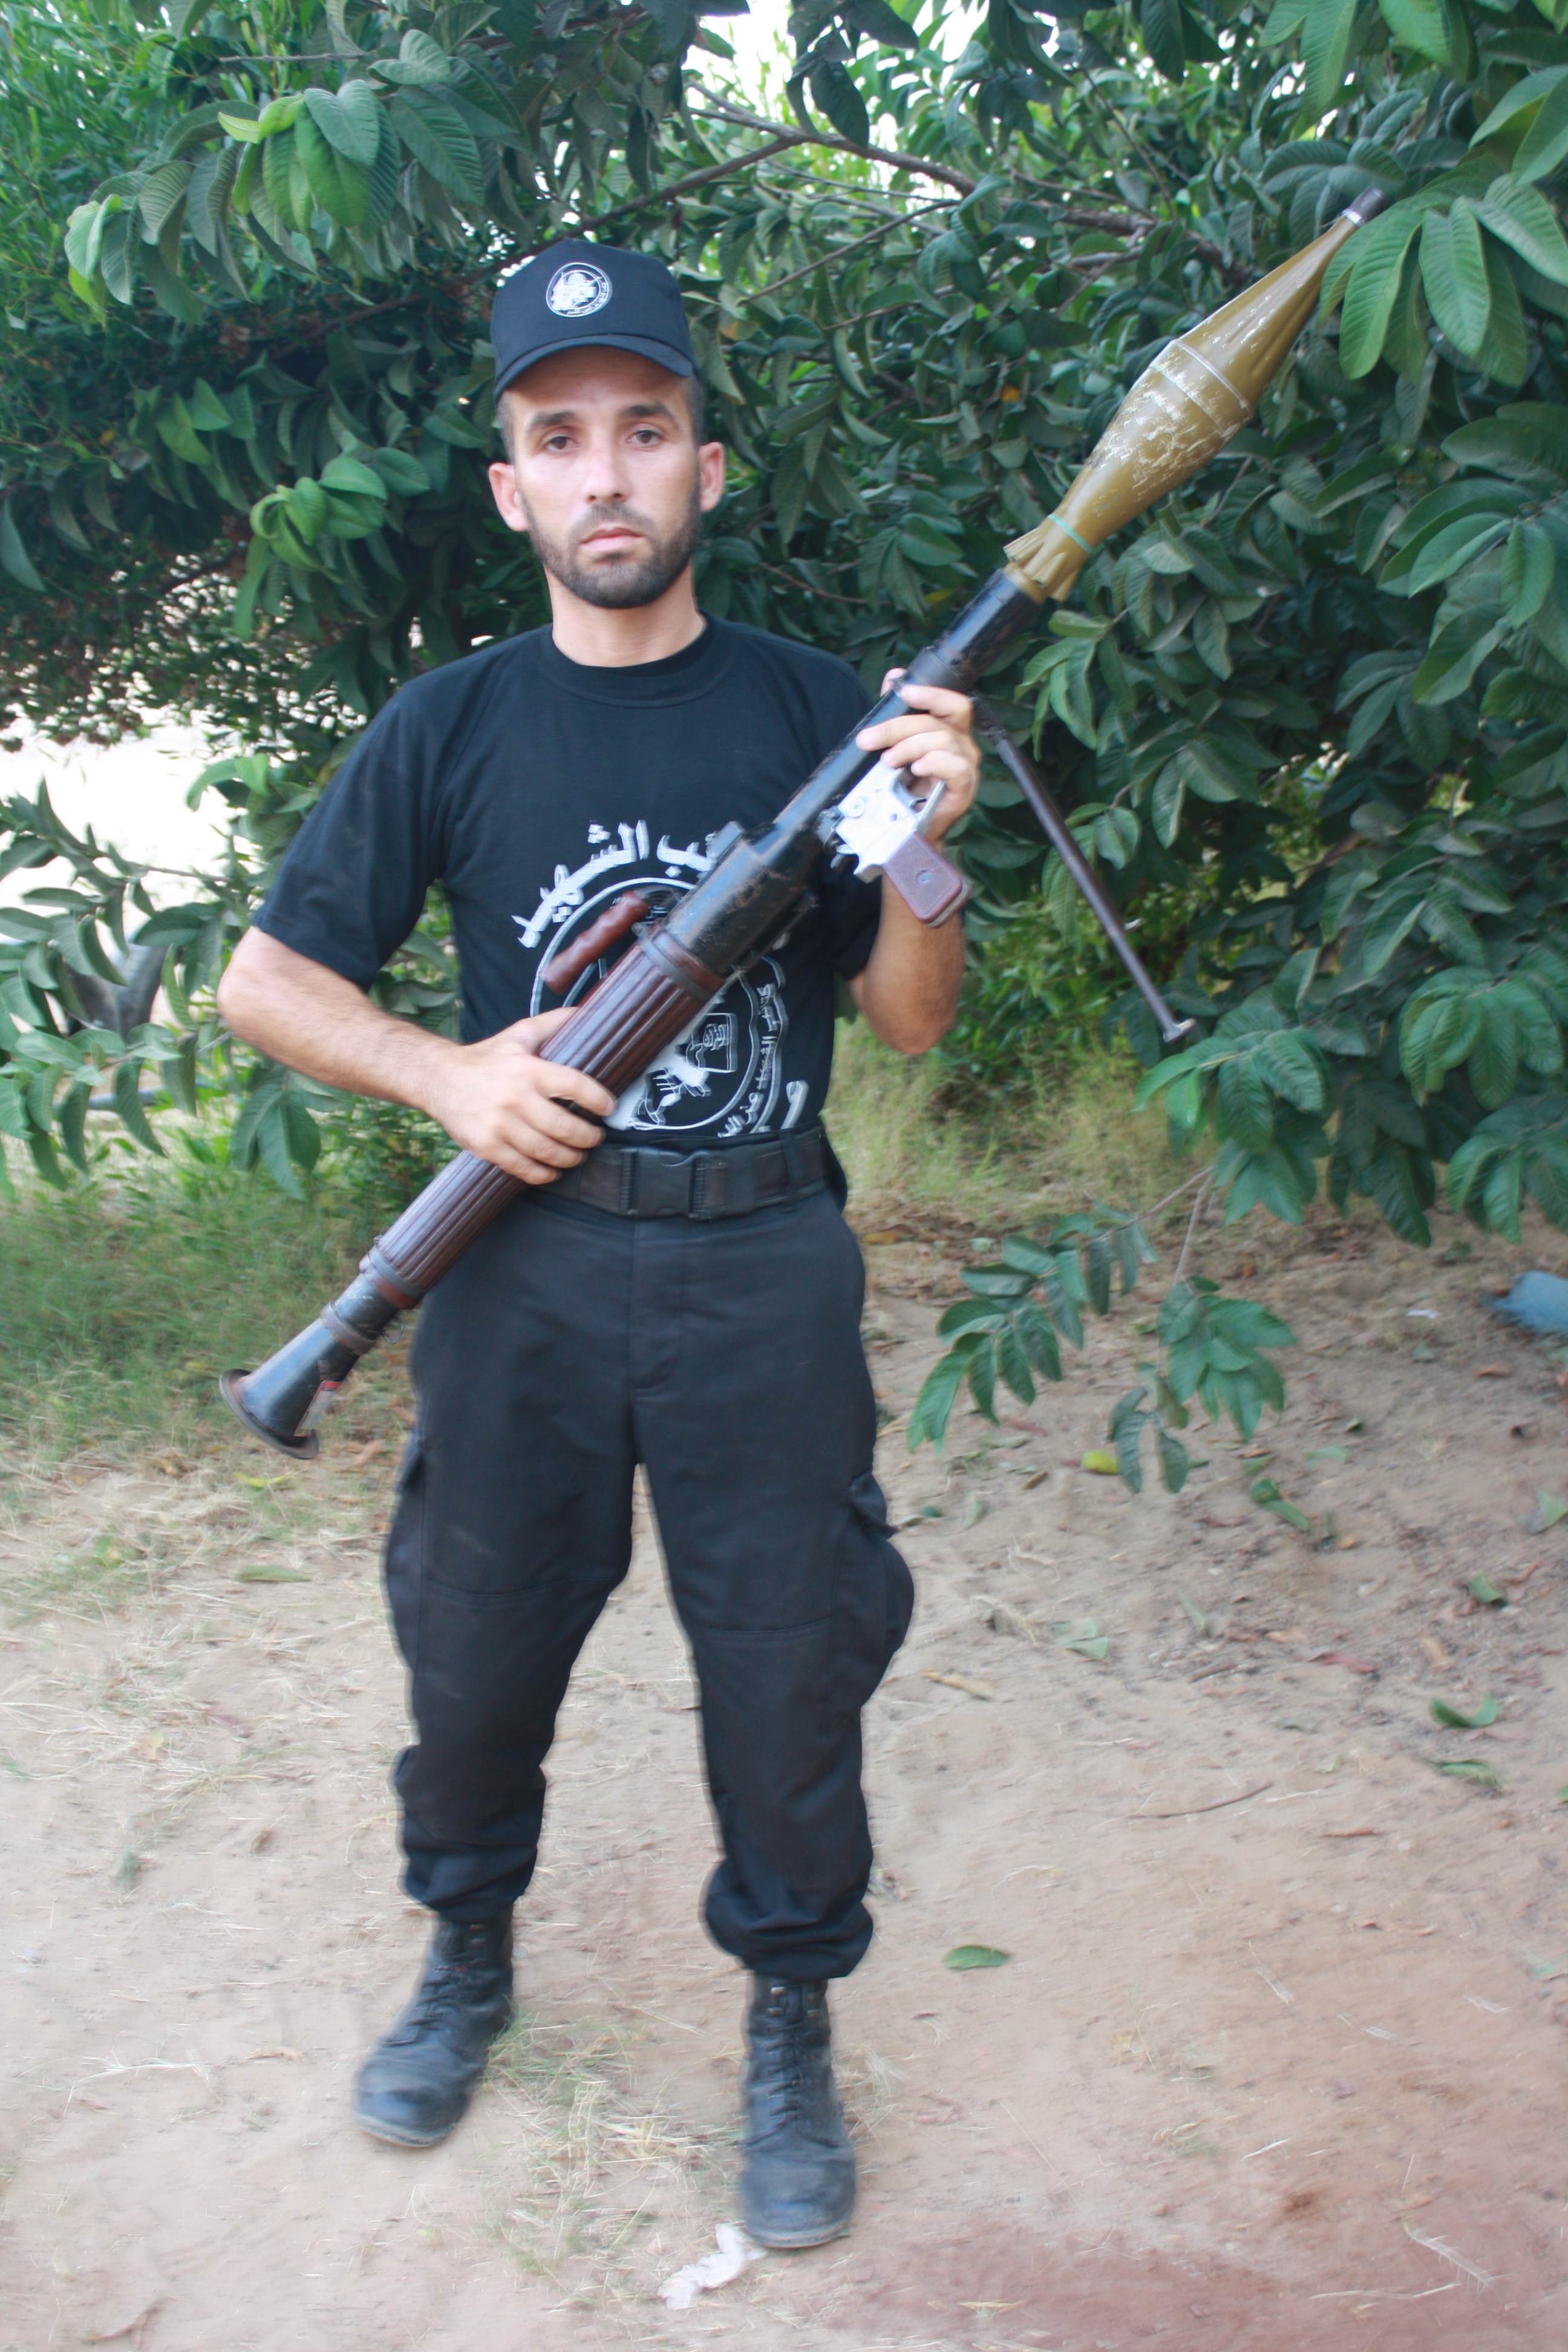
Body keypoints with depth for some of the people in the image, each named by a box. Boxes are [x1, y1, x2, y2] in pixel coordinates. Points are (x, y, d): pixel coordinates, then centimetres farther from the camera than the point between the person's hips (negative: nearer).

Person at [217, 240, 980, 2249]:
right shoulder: (451, 728, 3)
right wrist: (450, 1078, -12)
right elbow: (262, 980, 4)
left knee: (790, 1665, 8)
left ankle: (791, 2025, 32)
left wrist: (922, 849, -17)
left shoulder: (811, 711, 3)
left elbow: (908, 1020, 2)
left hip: (764, 1271, 0)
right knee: (475, 1648, 13)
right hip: (526, 1264, 1)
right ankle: (469, 1956, 42)